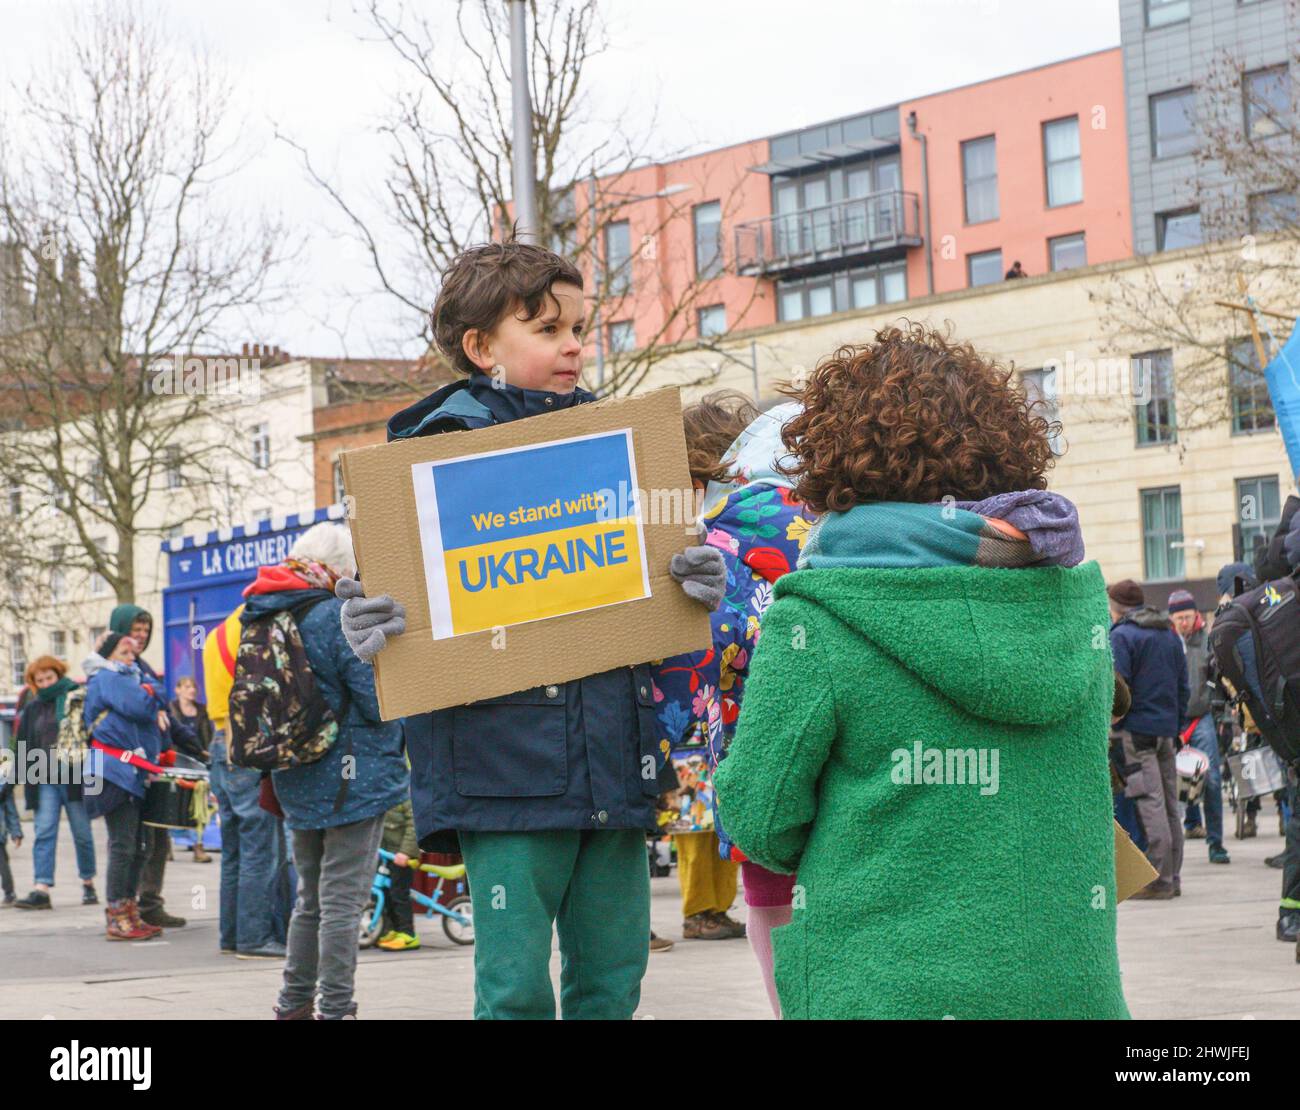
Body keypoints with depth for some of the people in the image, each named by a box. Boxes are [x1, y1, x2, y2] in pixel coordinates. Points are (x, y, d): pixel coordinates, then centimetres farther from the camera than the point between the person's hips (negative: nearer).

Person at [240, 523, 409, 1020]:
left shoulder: (260, 618, 7)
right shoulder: (337, 616, -17)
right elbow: (377, 700, -19)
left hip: (298, 784, 8)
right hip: (353, 777, -8)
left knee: (310, 898, 20)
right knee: (343, 900, -3)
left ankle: (294, 1004, 24)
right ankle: (336, 1009, -1)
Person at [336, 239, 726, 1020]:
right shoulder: (443, 446, -3)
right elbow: (395, 581, -6)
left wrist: (695, 584, -2)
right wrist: (367, 625, -28)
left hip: (615, 753, 6)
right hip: (507, 758, -5)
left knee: (613, 977, 10)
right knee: (517, 989, -3)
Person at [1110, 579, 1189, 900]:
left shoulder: (1121, 636, -7)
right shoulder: (1170, 635, 17)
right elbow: (1182, 686, 19)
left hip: (1136, 729, -8)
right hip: (1168, 729, 8)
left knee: (1149, 805, -9)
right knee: (1169, 806, 11)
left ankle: (1159, 879, -10)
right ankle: (1172, 877, 14)